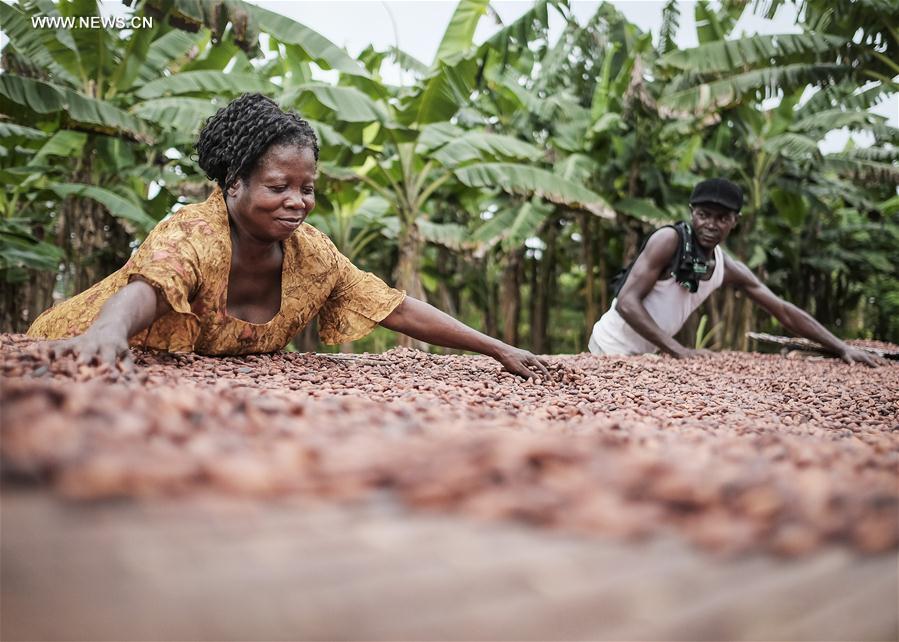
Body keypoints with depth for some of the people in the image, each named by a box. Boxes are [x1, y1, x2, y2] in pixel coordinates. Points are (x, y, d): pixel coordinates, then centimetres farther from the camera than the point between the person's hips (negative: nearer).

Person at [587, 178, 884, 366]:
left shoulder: (729, 269, 1)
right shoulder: (669, 240, -20)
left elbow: (784, 311, 5)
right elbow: (627, 302, -27)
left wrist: (843, 348, 1)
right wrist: (678, 350, -31)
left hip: (644, 353, 7)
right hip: (613, 348, -7)